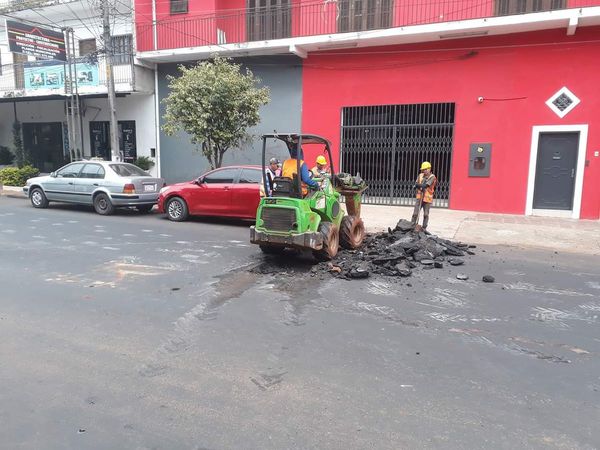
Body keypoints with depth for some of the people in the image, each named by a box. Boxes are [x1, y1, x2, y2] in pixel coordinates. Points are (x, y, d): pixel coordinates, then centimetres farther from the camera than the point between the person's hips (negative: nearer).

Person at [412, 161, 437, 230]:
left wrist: (419, 185, -16)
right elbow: (416, 185, 0)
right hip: (419, 197, 2)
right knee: (415, 213, -1)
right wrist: (421, 186, -18)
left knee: (426, 214, 5)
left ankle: (424, 228, 15)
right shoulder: (420, 175, 7)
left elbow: (426, 185, -19)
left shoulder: (432, 177, -5)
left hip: (427, 198, -2)